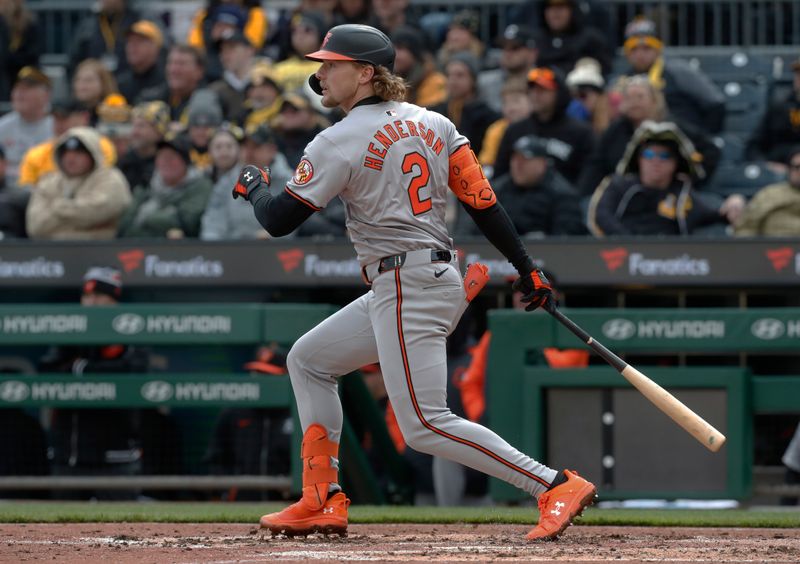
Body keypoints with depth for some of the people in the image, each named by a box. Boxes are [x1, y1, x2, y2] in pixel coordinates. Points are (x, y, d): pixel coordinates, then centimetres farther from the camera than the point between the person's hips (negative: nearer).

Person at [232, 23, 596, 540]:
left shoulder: (340, 142, -10)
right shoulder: (432, 123, 11)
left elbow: (278, 221, -7)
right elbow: (481, 198, 7)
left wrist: (254, 185, 14)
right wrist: (527, 267, 9)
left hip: (408, 288, -10)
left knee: (426, 425, -12)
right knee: (308, 360, 19)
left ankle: (557, 486, -18)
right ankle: (323, 503, 17)